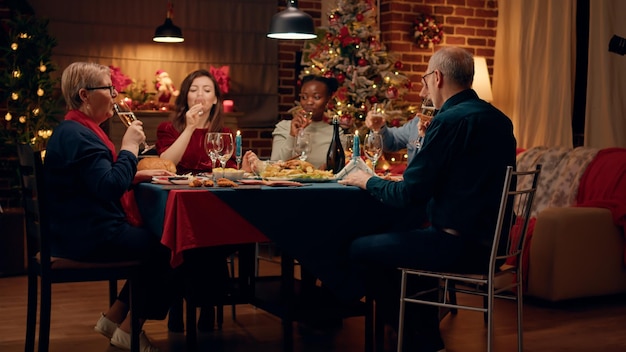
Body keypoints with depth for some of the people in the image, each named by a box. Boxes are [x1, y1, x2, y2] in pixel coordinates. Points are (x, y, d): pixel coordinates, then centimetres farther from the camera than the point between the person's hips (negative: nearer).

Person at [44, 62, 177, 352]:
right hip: (88, 236, -11)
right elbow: (111, 187, -27)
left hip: (87, 229, 11)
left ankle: (113, 317, 18)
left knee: (155, 241, 15)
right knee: (166, 247, -3)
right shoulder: (77, 135, -20)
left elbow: (102, 180, 20)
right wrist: (130, 146, -17)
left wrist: (139, 175, 9)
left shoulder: (78, 129, 15)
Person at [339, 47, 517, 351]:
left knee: (359, 249, 3)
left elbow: (409, 195, -17)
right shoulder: (499, 119, 9)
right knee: (397, 237, 29)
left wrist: (367, 181, 0)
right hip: (490, 241, 9)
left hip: (458, 246, -9)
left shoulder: (450, 121, -18)